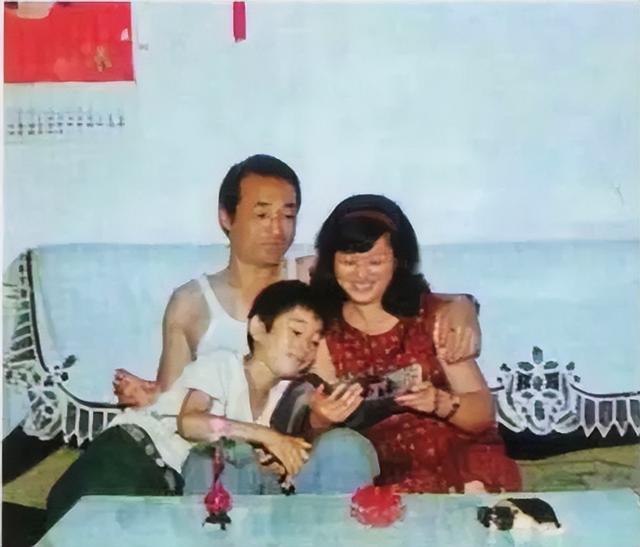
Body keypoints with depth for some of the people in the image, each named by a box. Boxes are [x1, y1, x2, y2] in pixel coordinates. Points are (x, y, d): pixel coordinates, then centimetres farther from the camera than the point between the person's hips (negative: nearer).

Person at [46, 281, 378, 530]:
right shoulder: (223, 363, 0)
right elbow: (190, 422, -16)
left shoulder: (283, 395, 18)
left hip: (174, 484, 6)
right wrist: (265, 436, -19)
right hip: (134, 450, -6)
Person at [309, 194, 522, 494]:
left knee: (473, 488, -30)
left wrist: (440, 402, -21)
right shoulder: (322, 329, 3)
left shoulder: (432, 315, 3)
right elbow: (315, 432, 1)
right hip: (378, 475, 0)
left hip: (454, 460, 0)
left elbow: (484, 413, -1)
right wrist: (323, 416, -21)